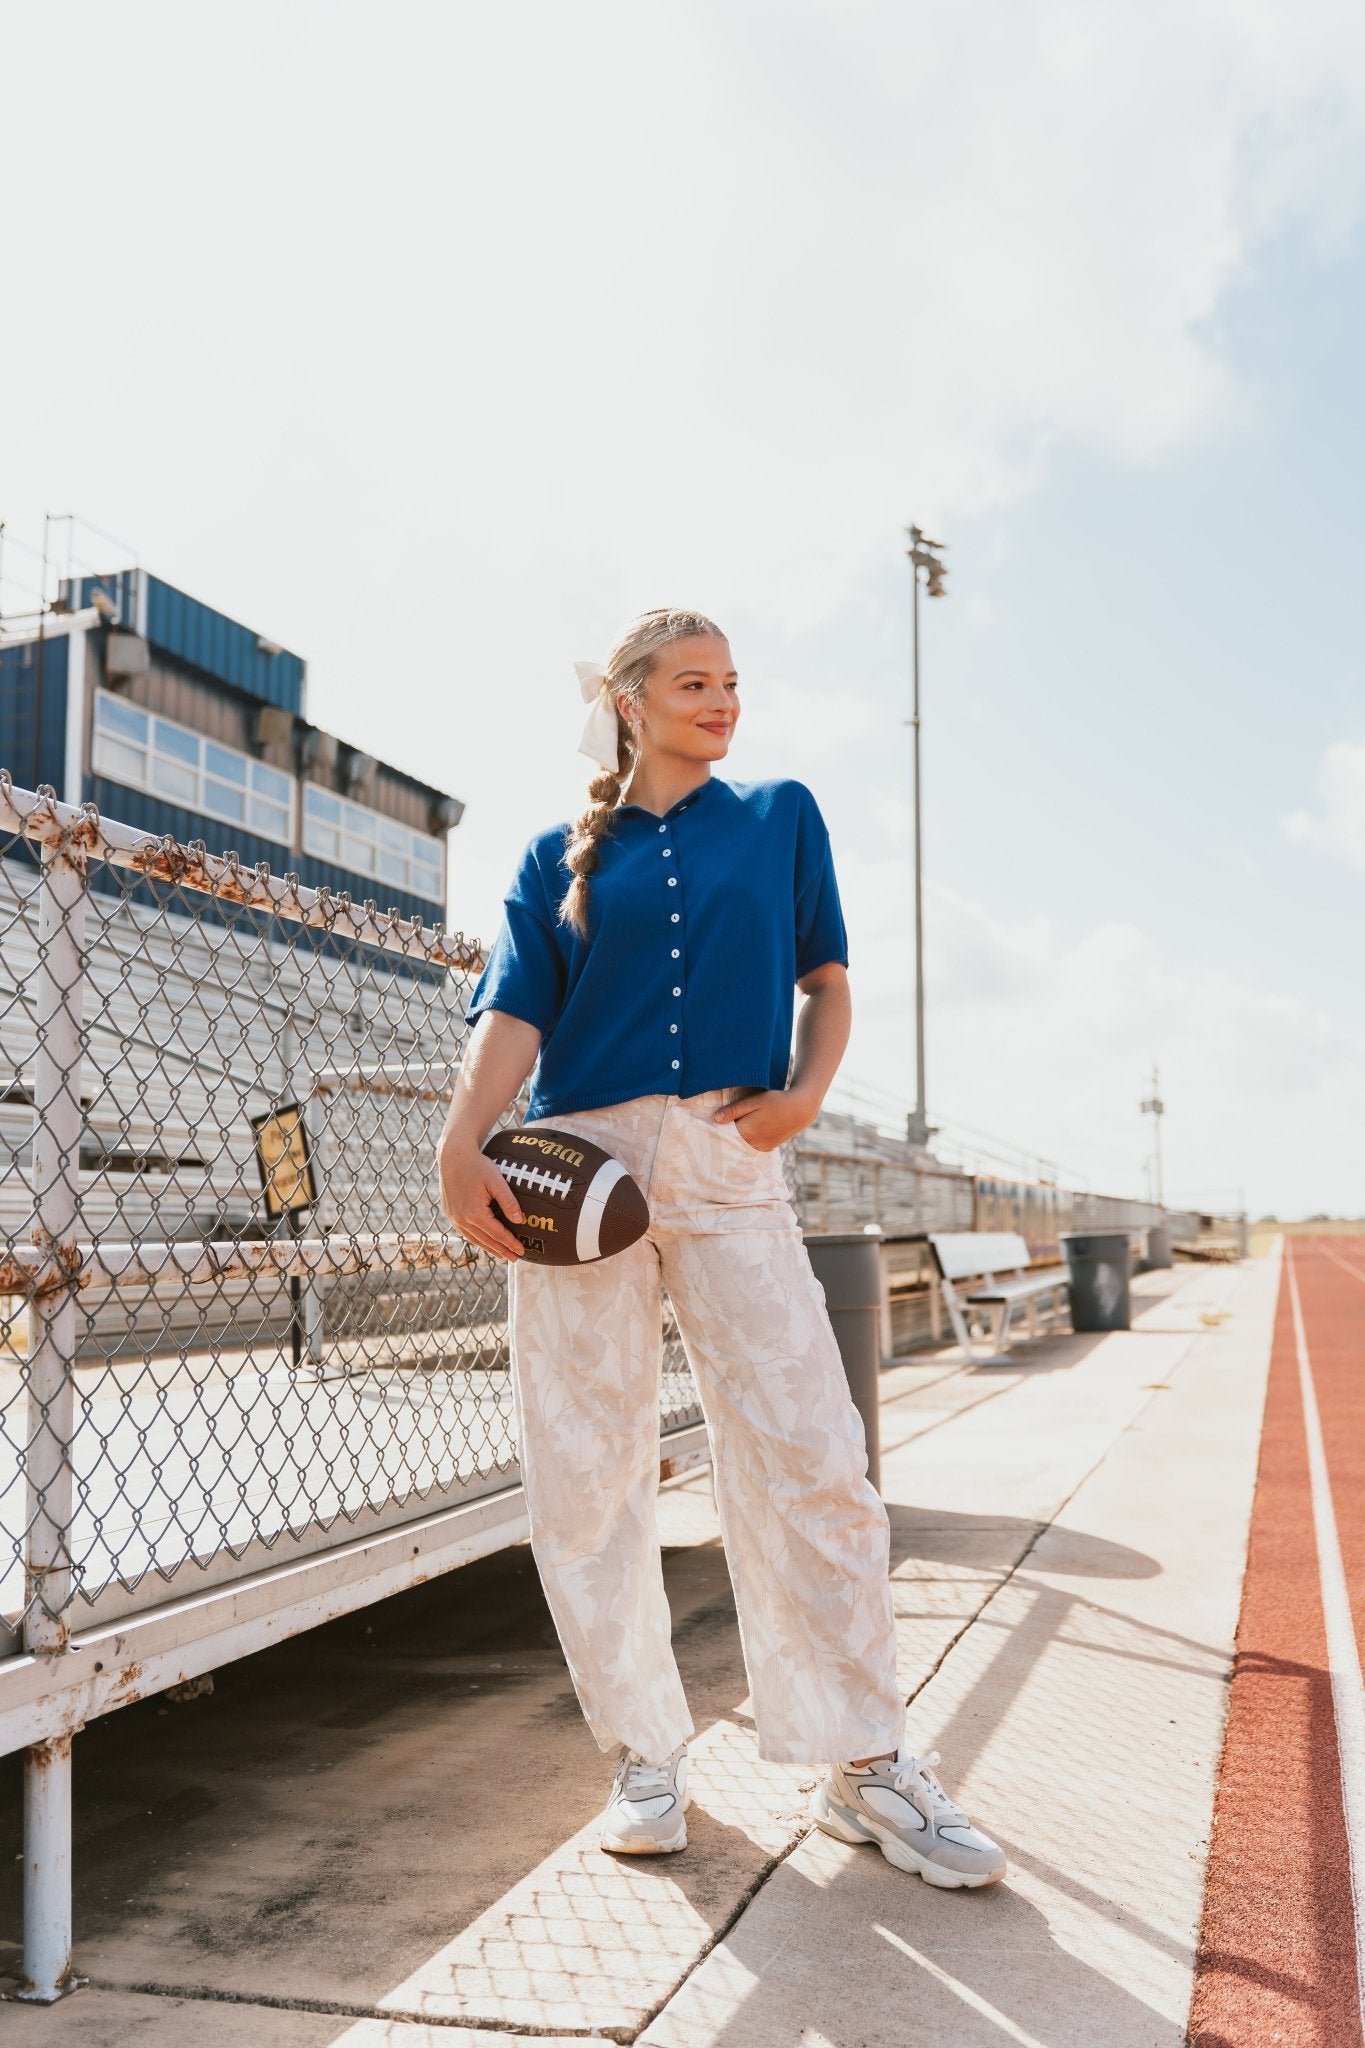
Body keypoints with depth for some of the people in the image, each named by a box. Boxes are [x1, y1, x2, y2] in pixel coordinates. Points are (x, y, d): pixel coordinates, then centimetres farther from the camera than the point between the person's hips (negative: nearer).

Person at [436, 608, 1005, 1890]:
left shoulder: (780, 817, 15)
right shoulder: (561, 857, 12)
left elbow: (826, 981, 16)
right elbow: (515, 1011, -1)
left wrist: (805, 1093, -4)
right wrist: (463, 1145, -19)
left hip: (728, 1162, 0)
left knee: (810, 1456, -6)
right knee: (584, 1473, 1)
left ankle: (865, 1762, 8)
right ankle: (646, 1756, 16)